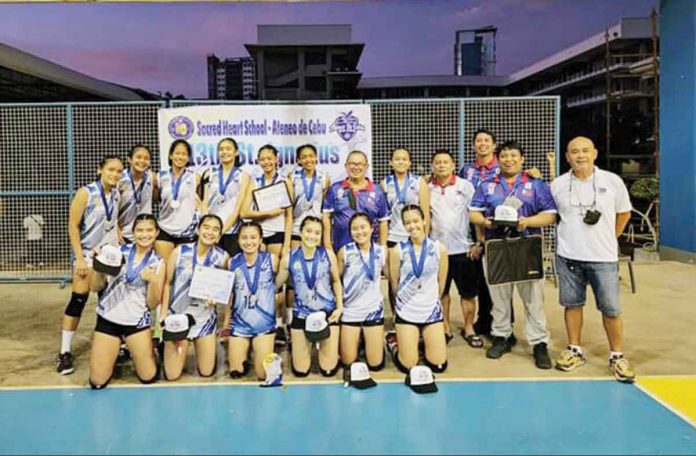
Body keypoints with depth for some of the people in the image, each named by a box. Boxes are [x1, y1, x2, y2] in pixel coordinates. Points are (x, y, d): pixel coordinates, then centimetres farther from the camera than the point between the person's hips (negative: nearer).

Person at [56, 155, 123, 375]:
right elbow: (73, 227, -13)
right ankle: (65, 352, 2)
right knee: (78, 300, -6)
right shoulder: (85, 193, -12)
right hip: (88, 253, -5)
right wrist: (79, 258, -17)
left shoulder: (116, 195, 4)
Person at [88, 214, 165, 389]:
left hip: (137, 321, -1)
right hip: (108, 318, 1)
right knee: (98, 382, 1)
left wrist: (153, 280, -21)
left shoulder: (158, 263, -2)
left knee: (149, 377, 1)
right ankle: (116, 352, 31)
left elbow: (152, 304, -4)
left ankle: (135, 351, 31)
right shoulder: (119, 251, 0)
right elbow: (96, 287, 3)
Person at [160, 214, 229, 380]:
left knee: (206, 372, 6)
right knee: (172, 375, 2)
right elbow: (167, 284, -2)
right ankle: (169, 347, 33)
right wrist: (163, 314, -6)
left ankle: (199, 347, 36)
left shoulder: (222, 257, -6)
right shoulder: (179, 252, -9)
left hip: (205, 317, 1)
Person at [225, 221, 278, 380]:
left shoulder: (271, 259, -9)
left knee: (263, 375, 2)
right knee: (236, 373, 7)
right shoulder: (233, 262, -3)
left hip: (264, 323, -2)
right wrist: (226, 320, 10)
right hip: (239, 323, 2)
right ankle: (245, 351, 37)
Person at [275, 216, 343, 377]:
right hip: (301, 315, 0)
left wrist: (340, 306, -3)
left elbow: (336, 281, 6)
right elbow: (275, 285, 2)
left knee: (329, 370, 4)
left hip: (328, 313, 0)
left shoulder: (328, 255, -8)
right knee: (300, 371, 9)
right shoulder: (288, 259, -9)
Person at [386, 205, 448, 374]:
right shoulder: (399, 250, -9)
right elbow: (394, 282, 1)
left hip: (432, 311, 2)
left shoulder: (439, 248, -5)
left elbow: (441, 282, 6)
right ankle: (393, 342, 31)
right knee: (408, 366, 1)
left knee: (439, 366, 2)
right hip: (406, 312, -1)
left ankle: (425, 341, 32)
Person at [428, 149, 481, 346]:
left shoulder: (465, 186, -1)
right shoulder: (426, 188, 5)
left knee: (468, 292, 5)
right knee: (441, 292, 12)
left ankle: (469, 329, 20)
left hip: (462, 248, -2)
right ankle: (445, 328, 25)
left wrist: (478, 243, -7)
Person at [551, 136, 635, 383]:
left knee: (611, 308, 3)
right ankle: (575, 350, 24)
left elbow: (624, 213, 10)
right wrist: (572, 236, 6)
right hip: (568, 256, 1)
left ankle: (617, 356, 18)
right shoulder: (558, 185, -1)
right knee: (572, 304, 10)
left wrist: (608, 239, 11)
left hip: (603, 258, -1)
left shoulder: (613, 181, -2)